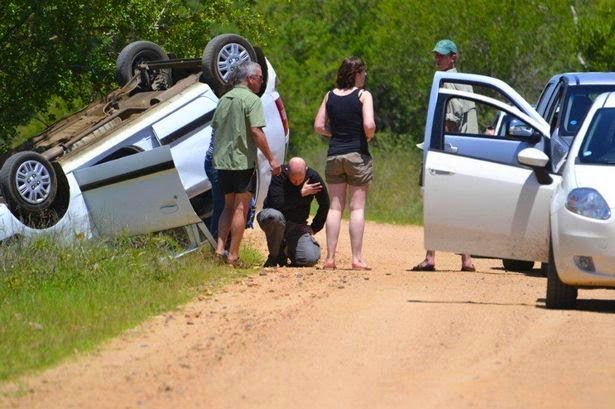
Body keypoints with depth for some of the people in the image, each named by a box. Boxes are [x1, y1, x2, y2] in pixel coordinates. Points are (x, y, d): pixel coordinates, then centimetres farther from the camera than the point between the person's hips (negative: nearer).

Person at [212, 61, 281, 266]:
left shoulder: (224, 99, 13)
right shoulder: (251, 100, -10)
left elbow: (215, 127, 18)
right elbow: (256, 132, -17)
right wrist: (271, 158, -14)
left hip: (221, 160, 7)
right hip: (243, 161, -7)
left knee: (229, 206, 16)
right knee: (240, 209, -1)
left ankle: (220, 248, 4)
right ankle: (233, 255, -2)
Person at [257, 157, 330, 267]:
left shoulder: (313, 177, -9)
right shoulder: (279, 176, -19)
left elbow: (324, 205, 6)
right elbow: (277, 205, -32)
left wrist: (314, 228, 5)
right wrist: (301, 194, -26)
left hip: (298, 225, 3)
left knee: (311, 259, -21)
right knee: (275, 216, -41)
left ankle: (288, 250, 16)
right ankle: (274, 256, -14)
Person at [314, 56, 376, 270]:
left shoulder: (330, 96, 6)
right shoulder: (363, 95, -7)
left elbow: (318, 126, 4)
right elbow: (369, 125, -18)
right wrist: (368, 137, 2)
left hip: (334, 155, 4)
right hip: (357, 155, -4)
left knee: (335, 207, 7)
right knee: (357, 207, 0)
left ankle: (330, 257, 4)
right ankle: (356, 258, -3)